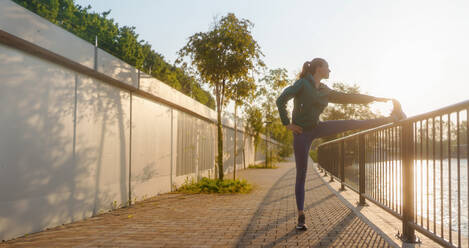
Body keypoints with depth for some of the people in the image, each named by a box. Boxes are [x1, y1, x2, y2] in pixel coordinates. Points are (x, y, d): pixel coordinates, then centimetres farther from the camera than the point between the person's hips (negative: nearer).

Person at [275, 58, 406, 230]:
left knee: (353, 123, -1)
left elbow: (347, 98, 12)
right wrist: (287, 124, -18)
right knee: (301, 174, -3)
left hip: (316, 128, 6)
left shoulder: (324, 91, 7)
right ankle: (301, 216, 6)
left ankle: (393, 118, 11)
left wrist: (376, 98, 12)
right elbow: (281, 100, -19)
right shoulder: (302, 84, -13)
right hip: (301, 133, -6)